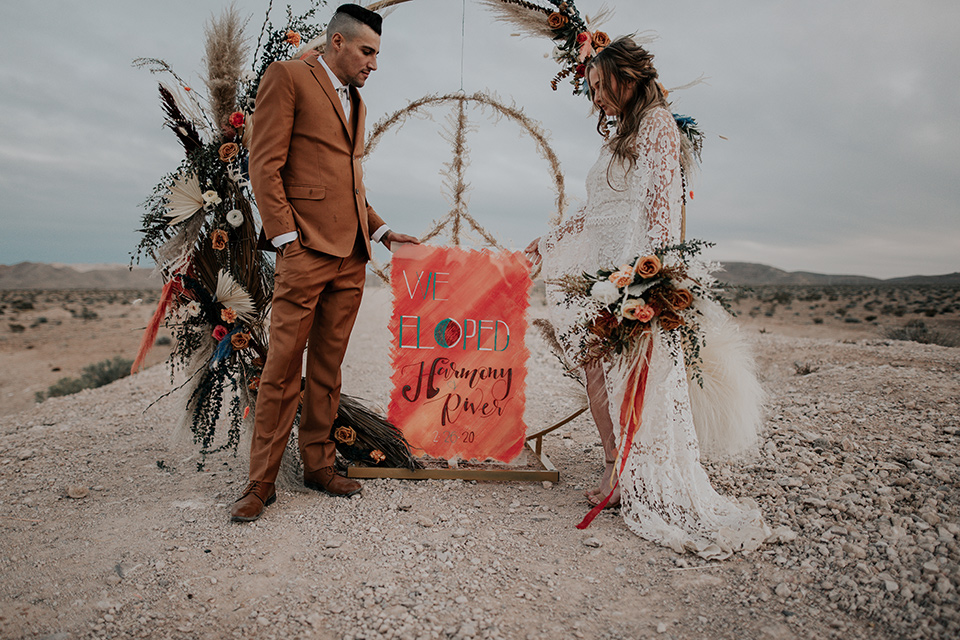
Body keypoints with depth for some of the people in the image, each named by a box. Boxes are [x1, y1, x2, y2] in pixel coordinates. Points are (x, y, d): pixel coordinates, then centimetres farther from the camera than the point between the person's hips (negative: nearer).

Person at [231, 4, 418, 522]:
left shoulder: (357, 104, 25)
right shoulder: (287, 77, 2)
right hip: (306, 248, -7)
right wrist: (286, 238, -13)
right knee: (283, 366, -5)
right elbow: (265, 165, -6)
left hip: (351, 255, 7)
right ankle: (262, 480, 6)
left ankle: (318, 464, 17)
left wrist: (380, 231, 16)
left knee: (328, 364, 9)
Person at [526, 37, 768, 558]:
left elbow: (661, 200, -14)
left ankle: (648, 486, -1)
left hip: (635, 269, -8)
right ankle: (617, 473, 7)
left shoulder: (656, 122, 0)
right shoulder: (616, 139, 25)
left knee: (634, 378, -10)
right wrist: (545, 243, 28)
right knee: (597, 372, 1)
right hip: (598, 271, 8)